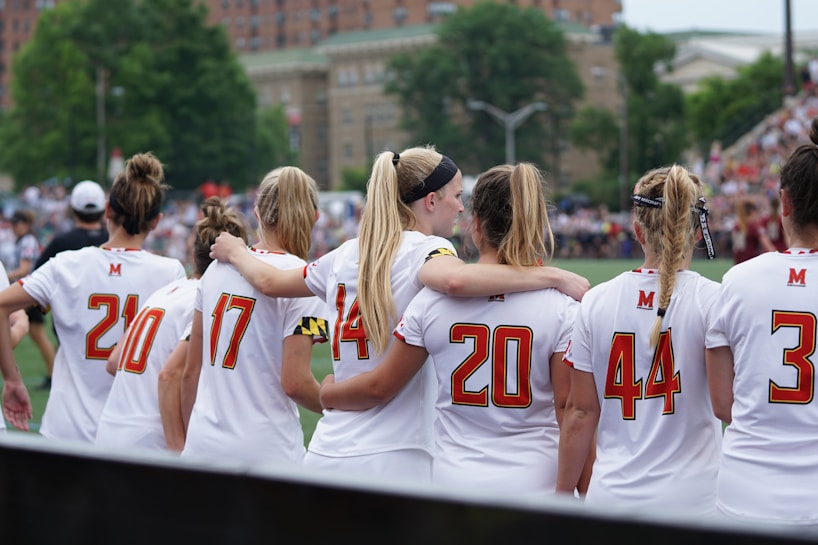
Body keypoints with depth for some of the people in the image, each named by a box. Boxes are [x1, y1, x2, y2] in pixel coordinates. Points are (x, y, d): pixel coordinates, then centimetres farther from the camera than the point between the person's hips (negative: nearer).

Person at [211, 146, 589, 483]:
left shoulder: (347, 254, 13)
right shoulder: (425, 249, -6)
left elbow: (270, 282, 28)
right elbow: (455, 279, -31)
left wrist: (236, 252, 49)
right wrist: (554, 276, -25)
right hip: (392, 460, -7)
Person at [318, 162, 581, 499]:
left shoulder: (434, 298, -1)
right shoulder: (560, 307, -7)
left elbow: (379, 387, 7)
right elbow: (570, 408, -8)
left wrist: (327, 393, 27)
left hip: (454, 482, 2)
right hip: (535, 484, -2)